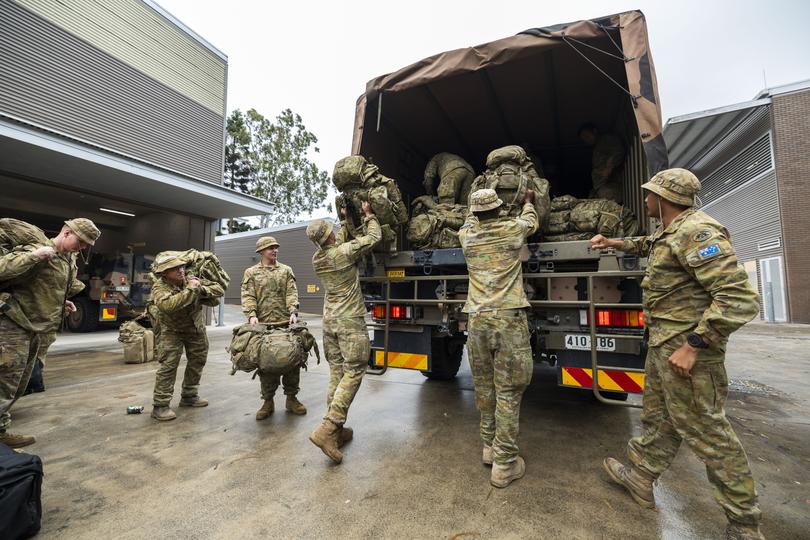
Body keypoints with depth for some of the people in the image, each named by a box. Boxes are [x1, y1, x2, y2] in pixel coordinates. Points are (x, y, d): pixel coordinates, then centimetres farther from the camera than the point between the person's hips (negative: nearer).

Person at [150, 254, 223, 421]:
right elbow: (168, 305, -45)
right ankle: (160, 405, -1)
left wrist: (202, 290, -29)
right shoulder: (160, 287, -25)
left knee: (198, 361, 13)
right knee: (168, 364, -13)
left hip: (195, 327, 5)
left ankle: (189, 396, 30)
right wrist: (190, 290, -41)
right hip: (171, 330, -5)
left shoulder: (192, 279, -13)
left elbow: (219, 289, -11)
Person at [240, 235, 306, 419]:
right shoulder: (251, 273, 10)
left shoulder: (286, 270, 13)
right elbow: (248, 296, -1)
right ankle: (268, 401, 18)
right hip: (263, 324, -1)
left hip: (286, 323, 1)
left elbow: (291, 293, 2)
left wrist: (293, 312, -13)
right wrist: (252, 314, -17)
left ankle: (291, 398, 18)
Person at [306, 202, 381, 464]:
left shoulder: (317, 258, 6)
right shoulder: (345, 252, -14)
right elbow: (374, 237, -2)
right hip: (350, 322, -7)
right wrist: (368, 215, 13)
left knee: (336, 373, 10)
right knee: (353, 373, -3)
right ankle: (327, 429, -11)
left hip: (329, 321, 7)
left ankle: (336, 430, 15)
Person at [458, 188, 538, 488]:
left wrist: (478, 211, 54)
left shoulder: (467, 236, 9)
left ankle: (489, 446, 31)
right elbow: (531, 222, 29)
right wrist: (529, 201, 49)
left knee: (484, 387, 15)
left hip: (477, 320, 3)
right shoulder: (513, 229, 4)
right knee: (508, 392, 3)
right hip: (509, 318, -3)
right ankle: (504, 464, 12)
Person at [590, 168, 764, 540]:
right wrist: (612, 243, 35)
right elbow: (647, 245, 38)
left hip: (687, 348, -10)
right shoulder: (670, 233, 11)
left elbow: (740, 299, -26)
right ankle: (640, 475, 37)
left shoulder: (696, 232, -20)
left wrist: (692, 345, -26)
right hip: (664, 343, 10)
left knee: (704, 430, 3)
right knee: (657, 416, 20)